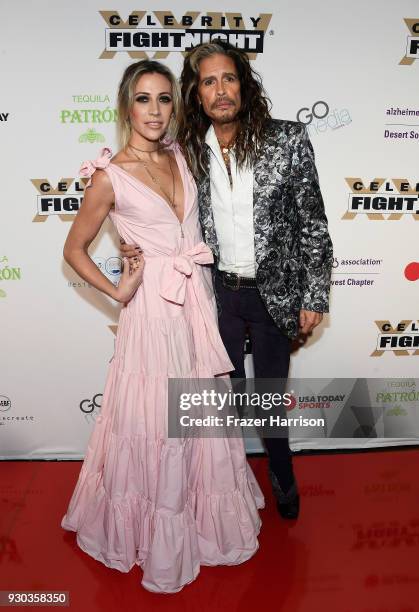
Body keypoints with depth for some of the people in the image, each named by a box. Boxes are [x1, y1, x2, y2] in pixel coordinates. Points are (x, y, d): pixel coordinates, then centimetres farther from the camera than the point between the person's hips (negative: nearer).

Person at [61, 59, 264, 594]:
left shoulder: (179, 157, 6)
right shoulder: (110, 176, -10)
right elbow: (74, 250, -1)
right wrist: (116, 291, -8)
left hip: (200, 304, 6)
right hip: (155, 312, -6)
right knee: (157, 427, 7)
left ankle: (200, 517, 43)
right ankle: (157, 536, 33)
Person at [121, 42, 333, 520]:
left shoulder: (288, 140, -10)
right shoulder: (188, 150, -2)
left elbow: (313, 223, -6)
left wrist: (315, 297, -7)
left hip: (274, 292, -2)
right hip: (217, 292, 2)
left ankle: (282, 477, 42)